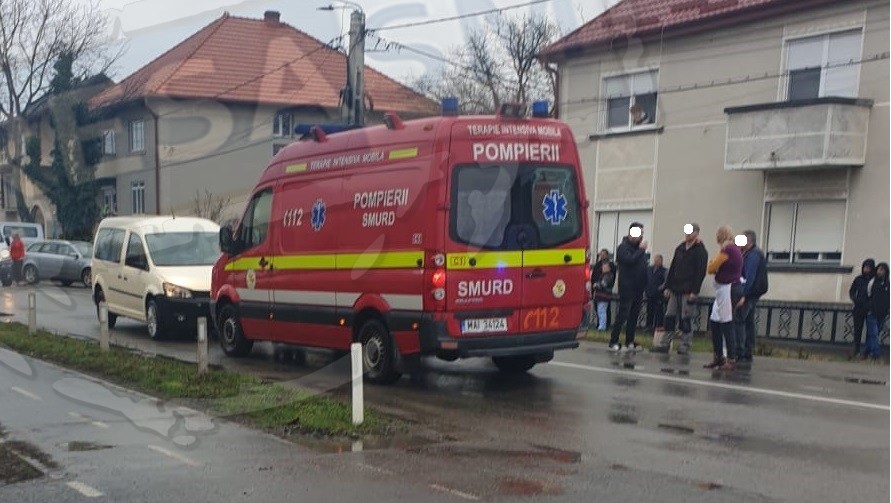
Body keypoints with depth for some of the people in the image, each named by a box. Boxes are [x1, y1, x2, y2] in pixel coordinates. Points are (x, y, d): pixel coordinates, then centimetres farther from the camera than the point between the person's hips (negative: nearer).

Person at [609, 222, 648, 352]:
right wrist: (641, 250, -15)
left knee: (634, 316, 10)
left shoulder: (639, 247, 14)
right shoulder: (623, 247, -7)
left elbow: (644, 265, 14)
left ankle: (629, 342, 16)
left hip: (639, 288, 7)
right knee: (623, 314, -8)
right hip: (627, 287, -7)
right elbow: (630, 260, -24)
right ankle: (613, 342, -4)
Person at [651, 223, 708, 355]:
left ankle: (685, 345, 6)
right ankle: (665, 344, 9)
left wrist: (694, 291, -17)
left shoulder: (700, 251, -5)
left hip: (688, 292, -6)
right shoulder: (680, 248, 15)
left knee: (685, 319, -3)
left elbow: (700, 272, -11)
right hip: (675, 290, 6)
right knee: (669, 317, 5)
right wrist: (668, 286, 10)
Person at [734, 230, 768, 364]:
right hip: (753, 294, 10)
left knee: (738, 321, -11)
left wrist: (743, 295, -24)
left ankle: (740, 353, -13)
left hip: (748, 293, -10)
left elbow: (749, 277, -22)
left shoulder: (753, 255, -15)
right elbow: (746, 274, 20)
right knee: (748, 323, 12)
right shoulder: (753, 253, 17)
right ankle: (747, 354, 16)